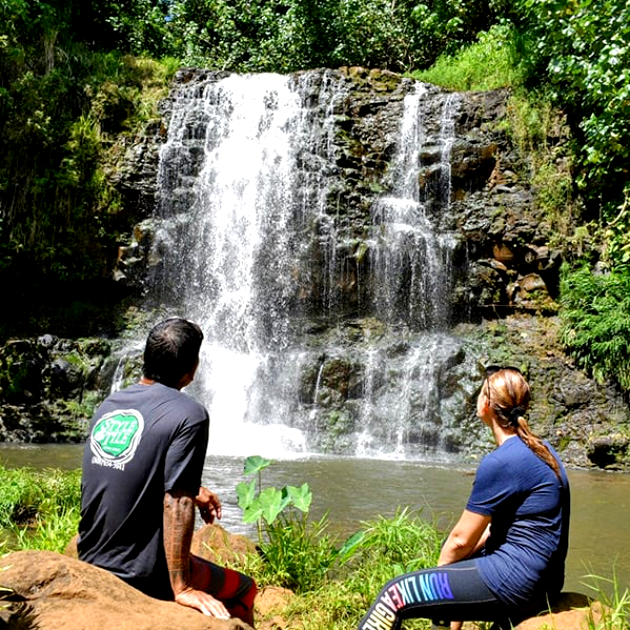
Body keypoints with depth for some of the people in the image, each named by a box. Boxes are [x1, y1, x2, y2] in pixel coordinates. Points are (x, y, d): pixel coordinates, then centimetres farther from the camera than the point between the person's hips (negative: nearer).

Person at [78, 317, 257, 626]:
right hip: (143, 577, -7)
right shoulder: (189, 416, -19)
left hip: (90, 564, 7)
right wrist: (182, 588, -20)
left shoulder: (109, 405, 3)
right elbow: (176, 504, -24)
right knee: (243, 591, 15)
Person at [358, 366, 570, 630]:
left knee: (396, 594, -7)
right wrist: (448, 561, 13)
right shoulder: (539, 449, 9)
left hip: (514, 579, -10)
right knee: (453, 560, 34)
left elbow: (462, 539, -13)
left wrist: (440, 568, 6)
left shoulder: (500, 462, -21)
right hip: (539, 577, 10)